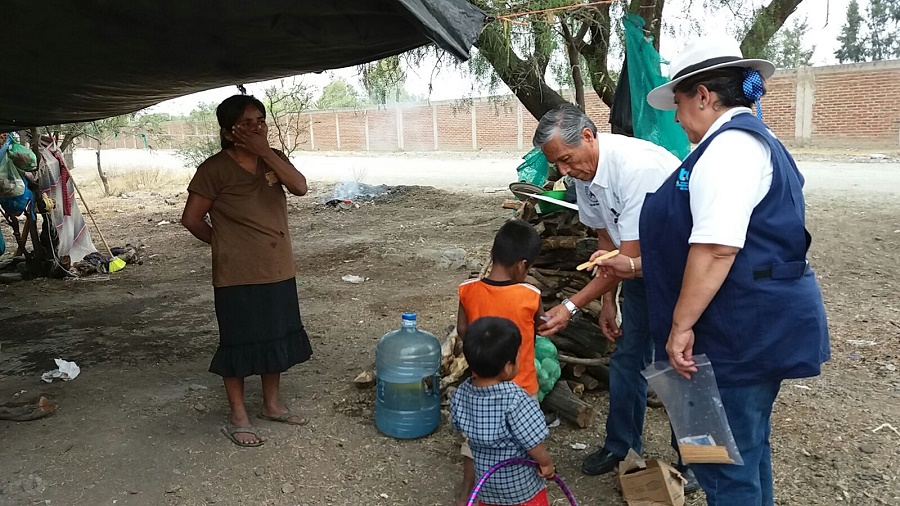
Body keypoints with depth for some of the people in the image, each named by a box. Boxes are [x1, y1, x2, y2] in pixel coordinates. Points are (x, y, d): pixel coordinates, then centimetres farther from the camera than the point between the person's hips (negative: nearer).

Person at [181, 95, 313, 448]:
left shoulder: (273, 158, 4)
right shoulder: (215, 169, -12)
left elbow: (300, 187, -14)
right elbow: (191, 218, -7)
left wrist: (265, 151, -17)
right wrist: (223, 242, 4)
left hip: (278, 271, 6)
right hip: (238, 275, -6)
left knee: (276, 338, 16)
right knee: (239, 343, 5)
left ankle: (271, 404, 33)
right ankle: (238, 418, 20)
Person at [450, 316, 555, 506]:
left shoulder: (461, 393, -14)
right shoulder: (516, 400, -32)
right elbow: (533, 445, -23)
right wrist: (547, 463, -3)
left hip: (486, 481, 5)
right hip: (521, 484, -5)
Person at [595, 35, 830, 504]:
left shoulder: (730, 144, -15)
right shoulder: (750, 140, 19)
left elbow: (717, 249, -26)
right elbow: (705, 245, 22)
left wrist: (681, 324, -21)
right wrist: (635, 266, 23)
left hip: (743, 331, -11)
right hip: (759, 326, 11)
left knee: (724, 465, 0)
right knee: (746, 450, 23)